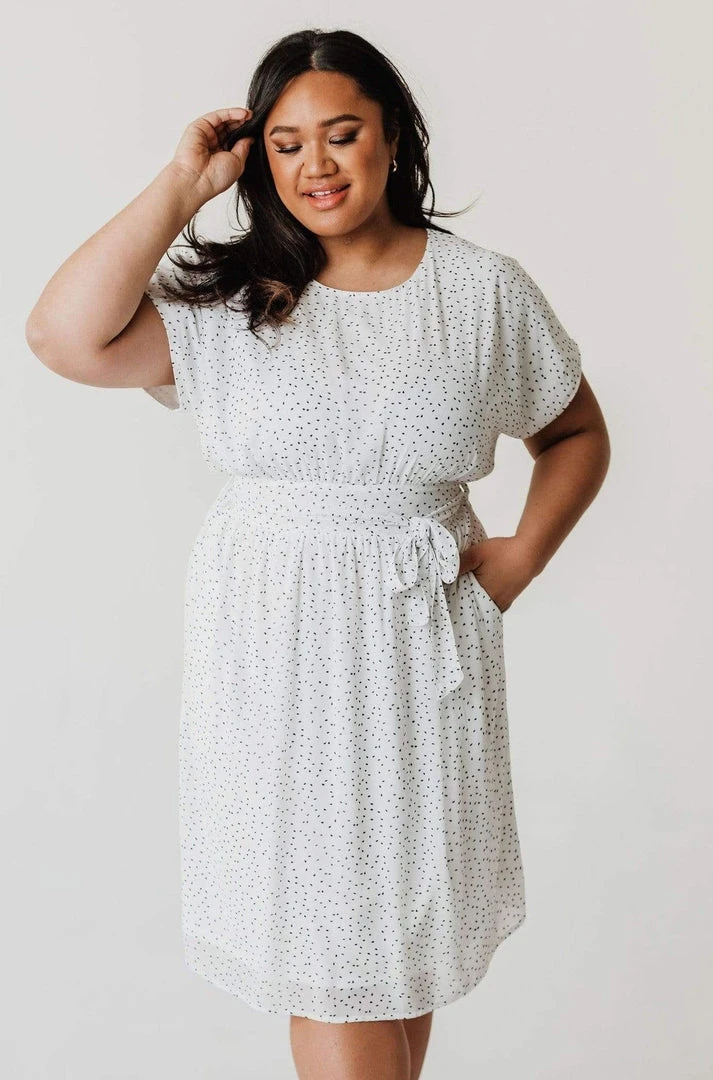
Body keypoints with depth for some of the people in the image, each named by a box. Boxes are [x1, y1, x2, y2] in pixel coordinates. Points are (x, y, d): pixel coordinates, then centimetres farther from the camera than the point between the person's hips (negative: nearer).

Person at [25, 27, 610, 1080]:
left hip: (422, 641, 1)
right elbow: (65, 336, -19)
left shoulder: (485, 289, 1)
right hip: (273, 645, -1)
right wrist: (184, 184, -12)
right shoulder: (224, 297, -3)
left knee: (408, 923, 16)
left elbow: (578, 434, 12)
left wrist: (520, 557, -2)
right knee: (323, 927, 7)